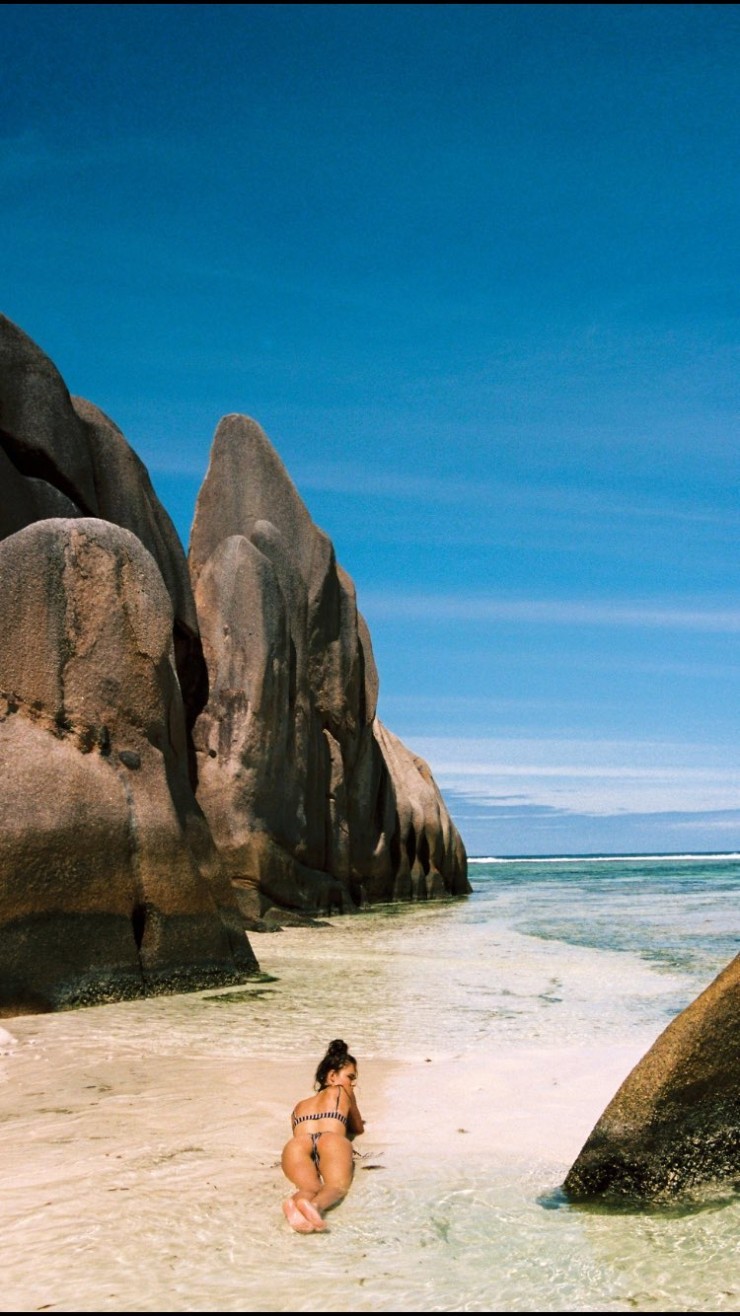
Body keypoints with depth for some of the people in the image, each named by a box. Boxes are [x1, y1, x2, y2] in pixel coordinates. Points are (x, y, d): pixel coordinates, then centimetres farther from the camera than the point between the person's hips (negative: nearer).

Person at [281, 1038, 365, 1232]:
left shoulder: (300, 1106, 44)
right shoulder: (342, 1092, 38)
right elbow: (358, 1128, 53)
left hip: (296, 1144, 3)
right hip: (332, 1140, -3)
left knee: (311, 1188, -22)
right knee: (337, 1186, -26)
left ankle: (295, 1203, -62)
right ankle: (314, 1205, -64)